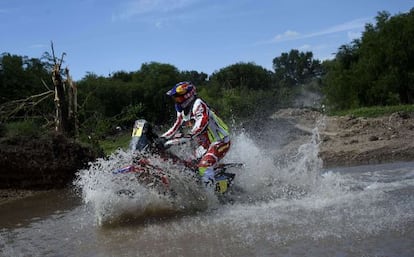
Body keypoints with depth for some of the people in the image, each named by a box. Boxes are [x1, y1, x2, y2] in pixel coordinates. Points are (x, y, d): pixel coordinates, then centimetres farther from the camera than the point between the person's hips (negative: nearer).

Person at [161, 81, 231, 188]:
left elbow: (203, 120, -36)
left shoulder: (198, 104, -18)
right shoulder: (182, 112, 11)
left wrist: (191, 135, -49)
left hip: (220, 142, -10)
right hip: (205, 145, 10)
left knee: (204, 165, -27)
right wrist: (162, 138, 12)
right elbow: (176, 127, 21)